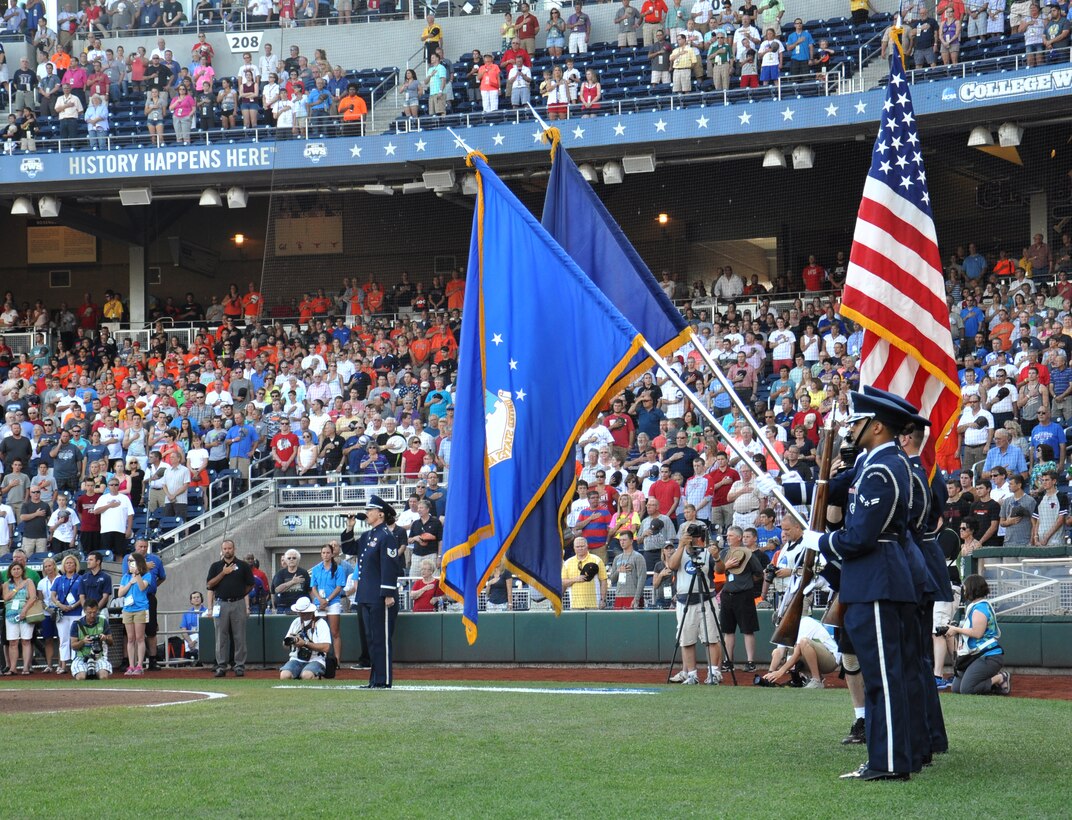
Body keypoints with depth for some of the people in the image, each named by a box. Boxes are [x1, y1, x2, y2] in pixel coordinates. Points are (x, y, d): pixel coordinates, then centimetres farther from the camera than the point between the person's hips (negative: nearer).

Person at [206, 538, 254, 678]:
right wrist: (223, 573, -7)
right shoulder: (216, 566, 11)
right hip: (221, 604, 1)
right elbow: (210, 585, 1)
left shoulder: (243, 566, 6)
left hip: (238, 604, -1)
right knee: (221, 637, 2)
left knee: (239, 637, 0)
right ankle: (221, 666, 5)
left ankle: (240, 666, 3)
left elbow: (249, 585, 9)